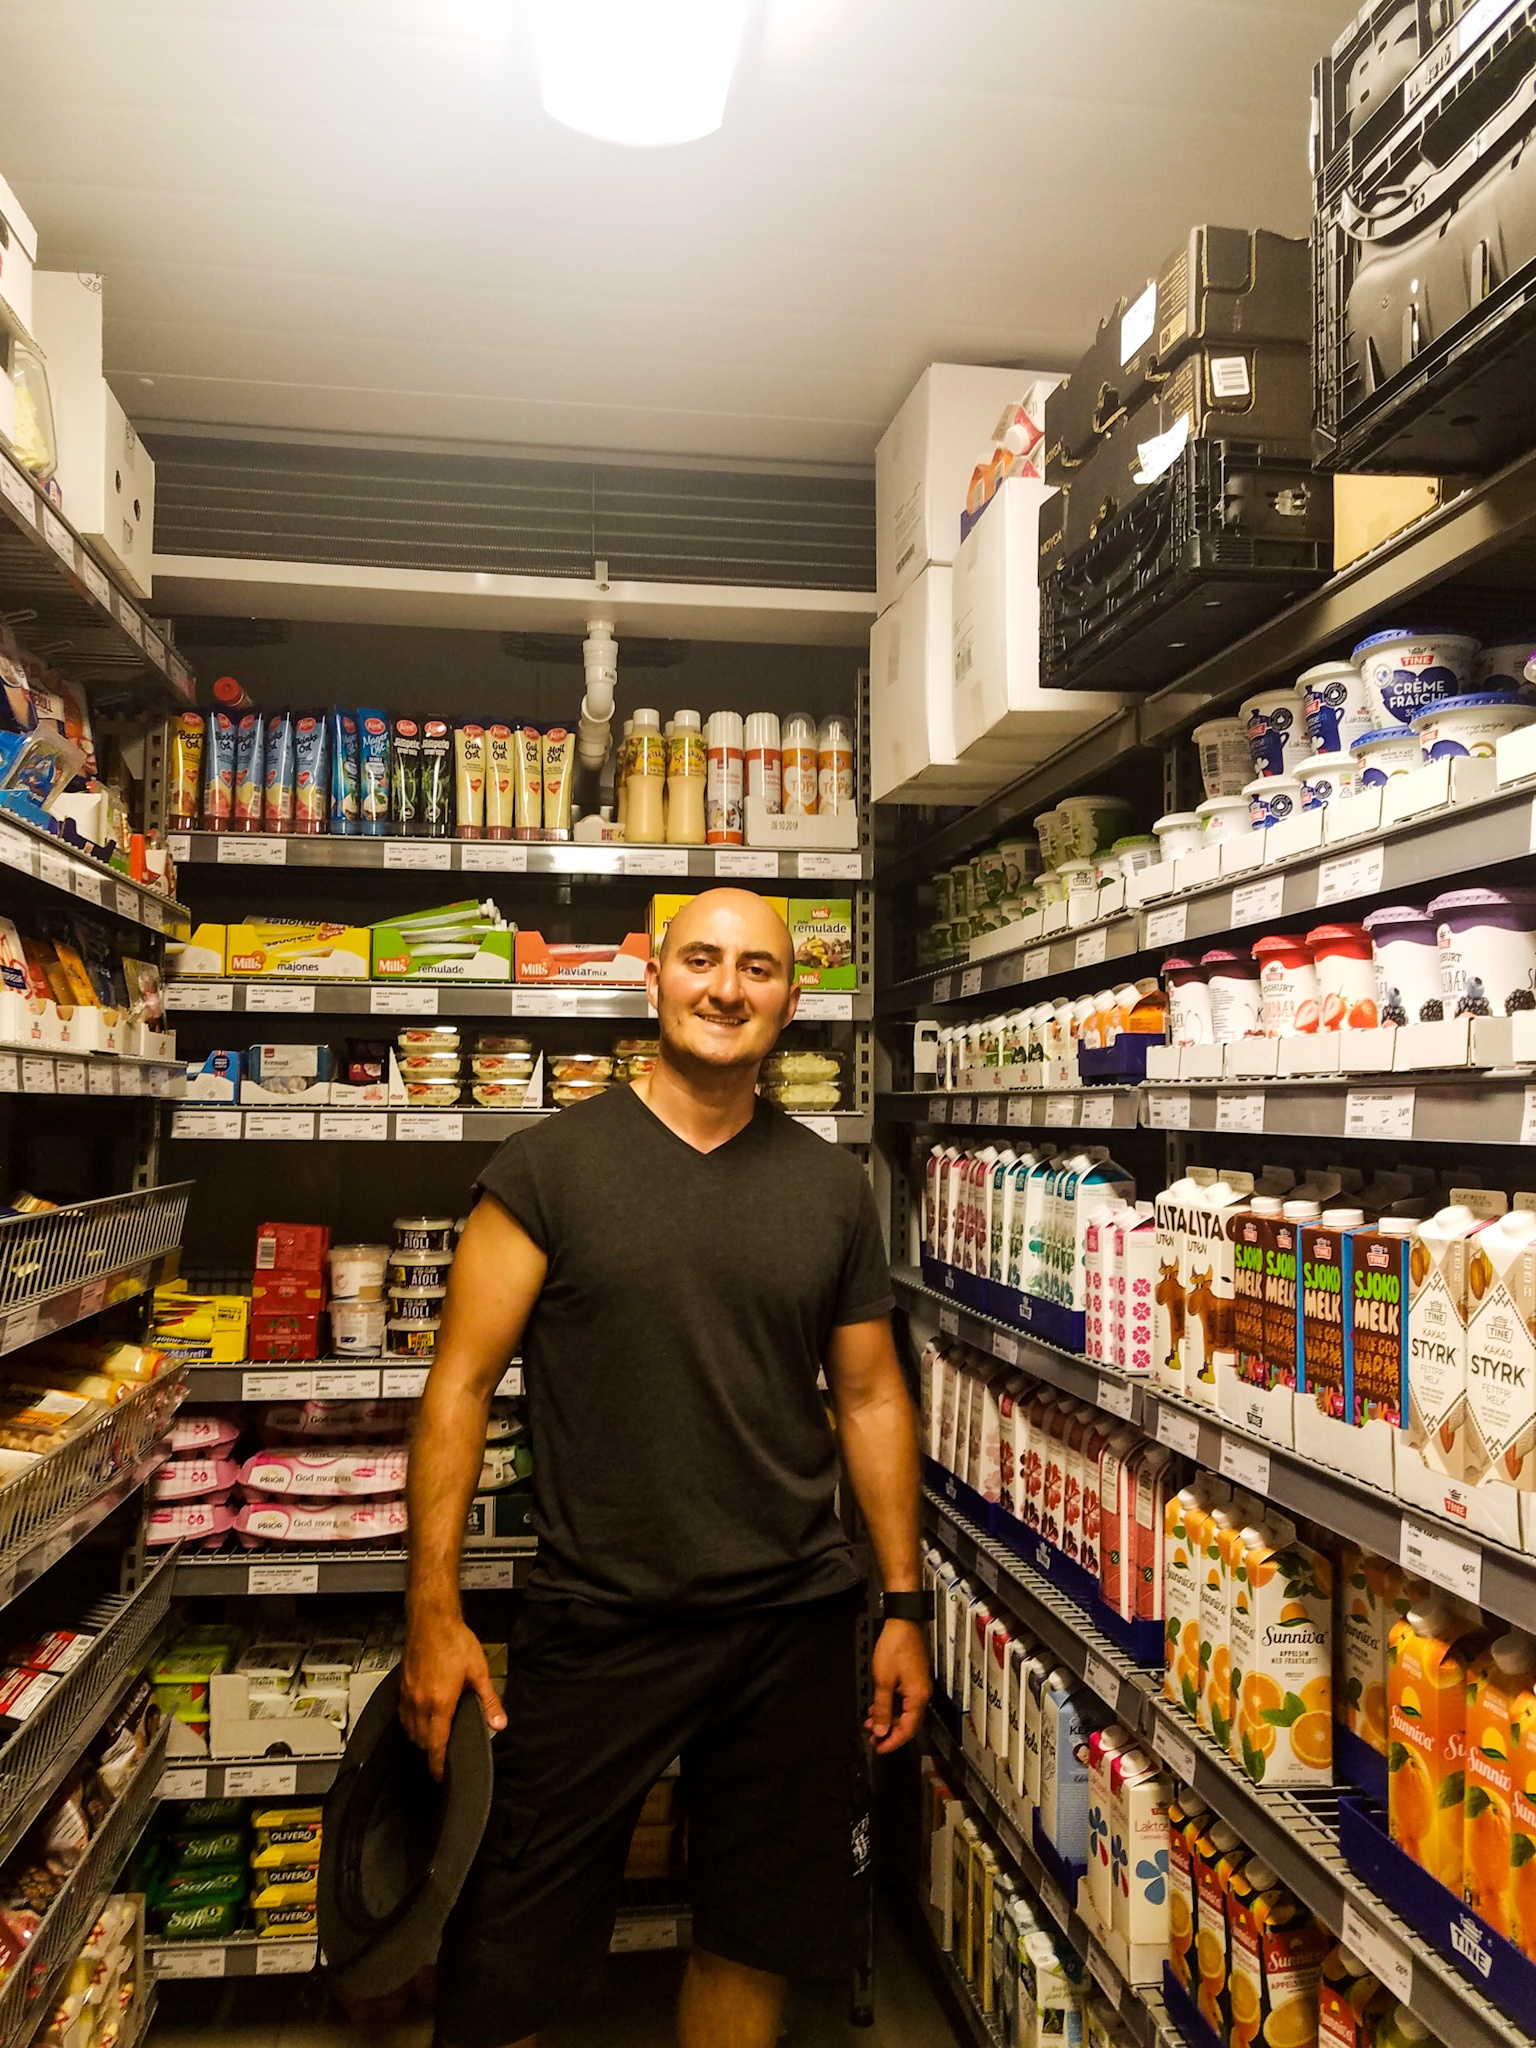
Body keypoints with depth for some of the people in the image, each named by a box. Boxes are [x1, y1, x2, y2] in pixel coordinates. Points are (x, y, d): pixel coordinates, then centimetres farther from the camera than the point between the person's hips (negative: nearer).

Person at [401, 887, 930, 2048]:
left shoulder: (832, 1187, 4)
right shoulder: (551, 1169, -6)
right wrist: (434, 1608, -10)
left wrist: (905, 1605, 7)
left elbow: (871, 1396, 9)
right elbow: (461, 1385, -5)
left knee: (756, 1939, 17)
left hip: (794, 1621, 3)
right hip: (595, 1624, -2)